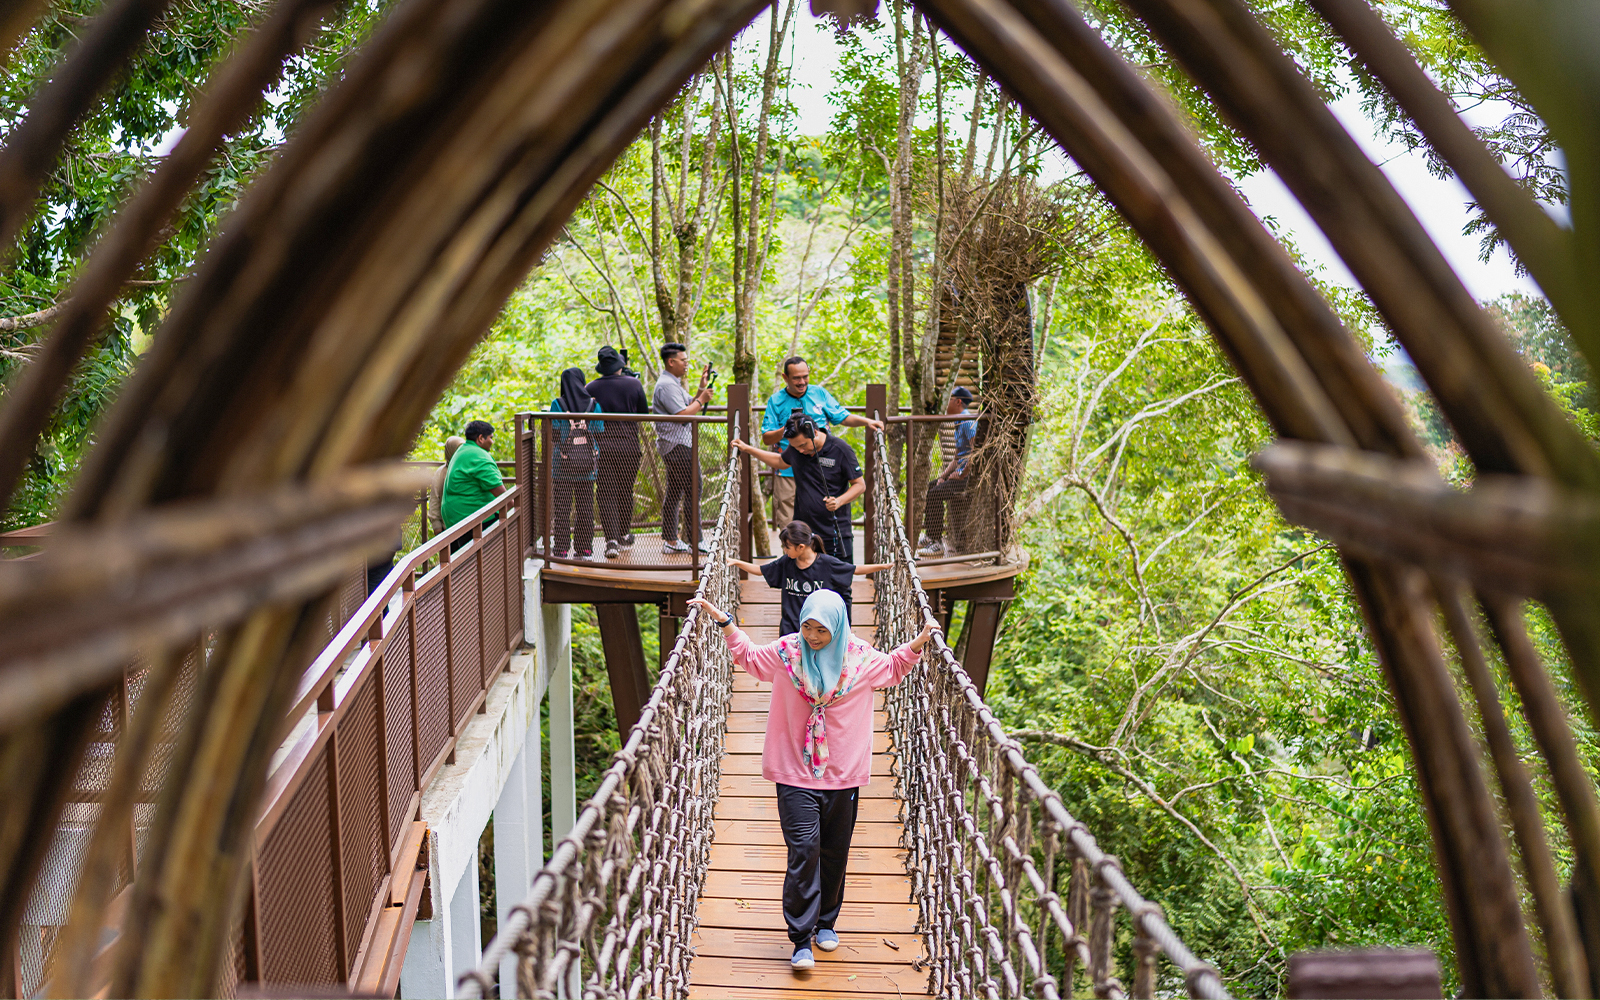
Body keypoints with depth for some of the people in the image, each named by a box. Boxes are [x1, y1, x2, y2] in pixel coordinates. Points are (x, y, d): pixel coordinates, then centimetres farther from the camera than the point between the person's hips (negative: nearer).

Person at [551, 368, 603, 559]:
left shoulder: (558, 405, -5)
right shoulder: (593, 405, 1)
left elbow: (553, 436, -7)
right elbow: (599, 434, 1)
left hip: (563, 465, -2)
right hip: (587, 465, 2)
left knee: (562, 508, 4)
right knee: (585, 507, 8)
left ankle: (561, 549, 4)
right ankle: (584, 549, 10)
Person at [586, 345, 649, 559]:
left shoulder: (591, 388, -3)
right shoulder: (634, 384, -3)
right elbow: (644, 412, 7)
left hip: (601, 446, -1)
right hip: (628, 445, 1)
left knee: (606, 494, 1)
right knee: (625, 491, 16)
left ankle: (612, 540, -10)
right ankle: (624, 535, 29)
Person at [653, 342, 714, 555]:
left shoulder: (674, 383, 20)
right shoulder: (666, 385, -14)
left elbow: (689, 406, 20)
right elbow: (682, 414, -20)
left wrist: (701, 388, 12)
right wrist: (701, 400, -9)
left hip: (675, 445, 11)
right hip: (677, 445, -11)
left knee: (673, 493, 11)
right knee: (692, 491, -9)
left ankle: (670, 541, 15)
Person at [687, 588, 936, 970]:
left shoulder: (860, 658, -1)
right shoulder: (786, 652, -2)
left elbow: (894, 667, 19)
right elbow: (747, 654, 17)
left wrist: (919, 642, 6)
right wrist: (721, 619, 12)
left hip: (843, 775, 2)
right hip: (796, 775, -2)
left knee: (835, 853, 10)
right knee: (804, 851, -10)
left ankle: (827, 922, 31)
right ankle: (802, 940, -4)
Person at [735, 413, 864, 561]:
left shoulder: (841, 449, -12)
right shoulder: (795, 447, 2)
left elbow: (860, 485, -6)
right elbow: (781, 462, 25)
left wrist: (840, 501, -23)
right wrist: (747, 449, 22)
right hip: (802, 530, 4)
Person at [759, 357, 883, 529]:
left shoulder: (820, 393, 9)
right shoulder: (776, 401, 4)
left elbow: (843, 417, 14)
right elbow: (766, 439, 2)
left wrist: (867, 421, -1)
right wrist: (786, 429, -15)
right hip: (788, 474, -1)